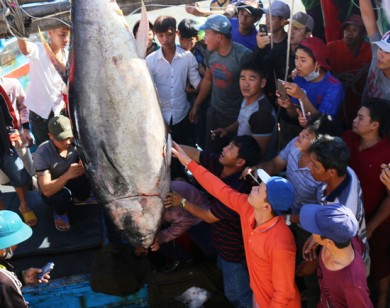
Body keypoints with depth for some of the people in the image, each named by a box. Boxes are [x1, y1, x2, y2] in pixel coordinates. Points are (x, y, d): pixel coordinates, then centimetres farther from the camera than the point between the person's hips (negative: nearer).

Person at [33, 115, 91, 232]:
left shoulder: (75, 143, -20)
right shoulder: (42, 153, -30)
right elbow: (46, 190, -34)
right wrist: (67, 175, -51)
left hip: (72, 183, 4)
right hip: (52, 191, -4)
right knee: (64, 195, -36)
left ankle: (74, 199, 6)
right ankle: (60, 213, 0)